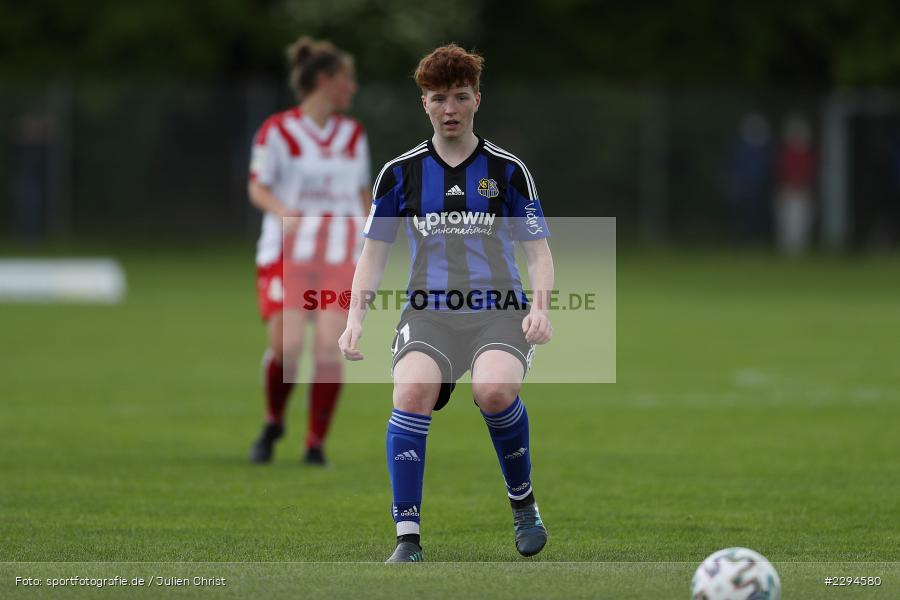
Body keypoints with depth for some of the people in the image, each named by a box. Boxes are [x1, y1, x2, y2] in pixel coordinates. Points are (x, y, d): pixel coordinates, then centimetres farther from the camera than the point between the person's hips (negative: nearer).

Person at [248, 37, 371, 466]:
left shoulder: (353, 135, 12)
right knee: (286, 346, -14)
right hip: (286, 253, -3)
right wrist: (283, 212, -22)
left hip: (340, 257, 3)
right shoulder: (278, 131, -3)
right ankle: (273, 422, 14)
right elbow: (257, 188, -2)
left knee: (330, 347, -10)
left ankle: (316, 443, 2)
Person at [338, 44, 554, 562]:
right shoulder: (401, 172, 10)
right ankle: (408, 538, -24)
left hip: (499, 310, -1)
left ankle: (523, 502, -5)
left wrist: (541, 306, -8)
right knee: (412, 389, -30)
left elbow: (539, 250, 9)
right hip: (428, 312, 1)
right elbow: (375, 252, 15)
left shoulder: (507, 169, 8)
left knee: (495, 388, -33)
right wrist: (356, 316, 2)